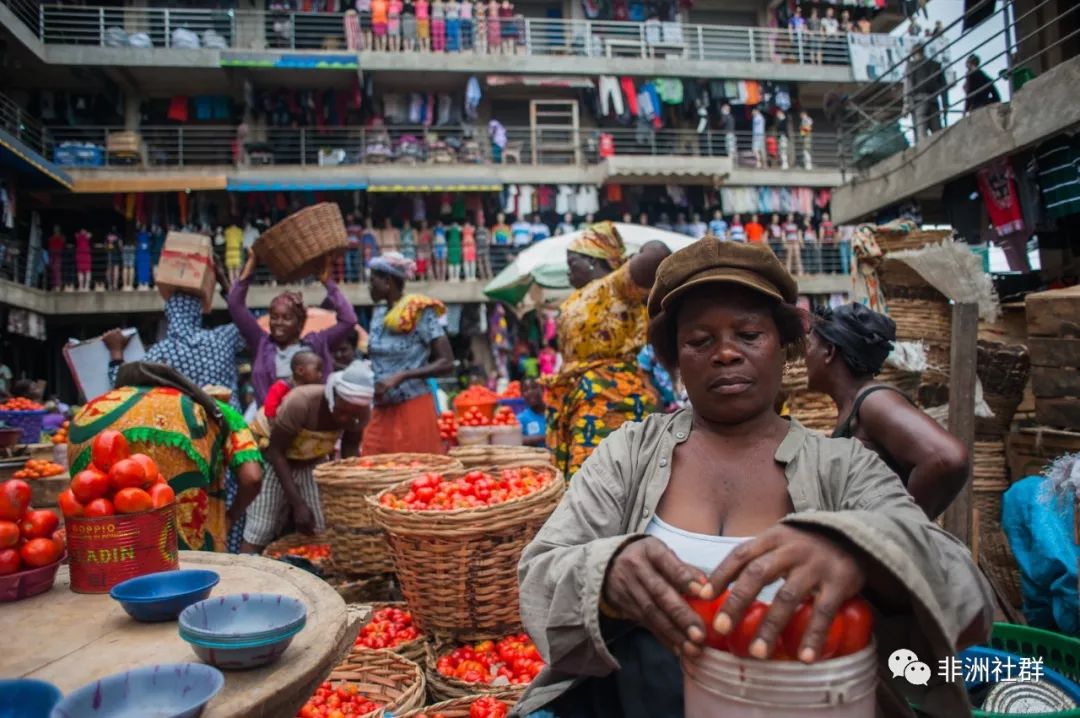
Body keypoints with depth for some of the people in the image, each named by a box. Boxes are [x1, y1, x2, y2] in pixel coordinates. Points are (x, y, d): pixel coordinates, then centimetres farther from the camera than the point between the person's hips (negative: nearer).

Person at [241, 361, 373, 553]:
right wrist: (298, 504, -28)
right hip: (275, 462, -4)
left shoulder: (361, 411, -21)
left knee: (323, 532, -4)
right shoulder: (300, 403, -36)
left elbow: (350, 448, -6)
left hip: (314, 462, 4)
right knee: (257, 536, -10)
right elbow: (276, 452, -26)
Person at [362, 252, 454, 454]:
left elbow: (447, 363, -14)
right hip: (381, 411, 6)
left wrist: (401, 377, -20)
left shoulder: (421, 314, -10)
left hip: (413, 409, -6)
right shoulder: (378, 313, 10)